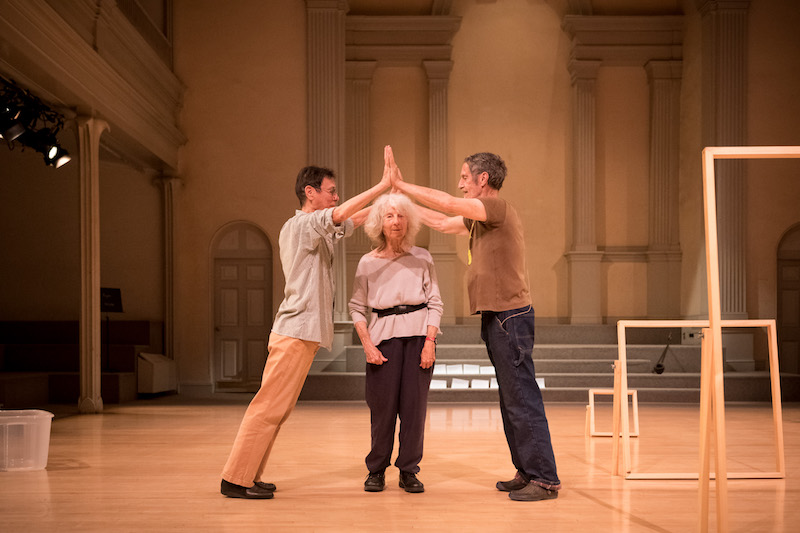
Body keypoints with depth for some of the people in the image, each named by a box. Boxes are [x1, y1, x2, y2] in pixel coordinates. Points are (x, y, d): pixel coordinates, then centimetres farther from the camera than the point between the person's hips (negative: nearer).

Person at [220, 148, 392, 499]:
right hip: (297, 332, -10)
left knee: (277, 409, 11)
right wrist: (383, 185, -21)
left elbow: (349, 222, 27)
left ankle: (248, 476, 17)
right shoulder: (301, 224, -9)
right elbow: (340, 215, -25)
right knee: (269, 407, -7)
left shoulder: (311, 230, 20)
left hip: (298, 332, 10)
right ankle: (236, 479, -2)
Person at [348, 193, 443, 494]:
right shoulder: (368, 262, 5)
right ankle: (376, 471, 13)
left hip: (419, 333, 0)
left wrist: (430, 341, -7)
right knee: (383, 404, -2)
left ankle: (409, 472, 10)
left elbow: (435, 303, 4)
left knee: (414, 404, -2)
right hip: (384, 336, 0)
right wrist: (368, 345, -4)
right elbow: (357, 307, 7)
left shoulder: (422, 258, 6)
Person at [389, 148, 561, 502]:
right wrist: (403, 200, 22)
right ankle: (527, 472, 22)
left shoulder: (498, 208, -12)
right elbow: (444, 223, 24)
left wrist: (402, 185, -9)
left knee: (522, 398, -7)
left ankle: (545, 479, -2)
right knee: (511, 399, 14)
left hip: (510, 316, -10)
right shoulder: (480, 217, 17)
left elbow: (447, 204, -18)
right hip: (496, 317, 10)